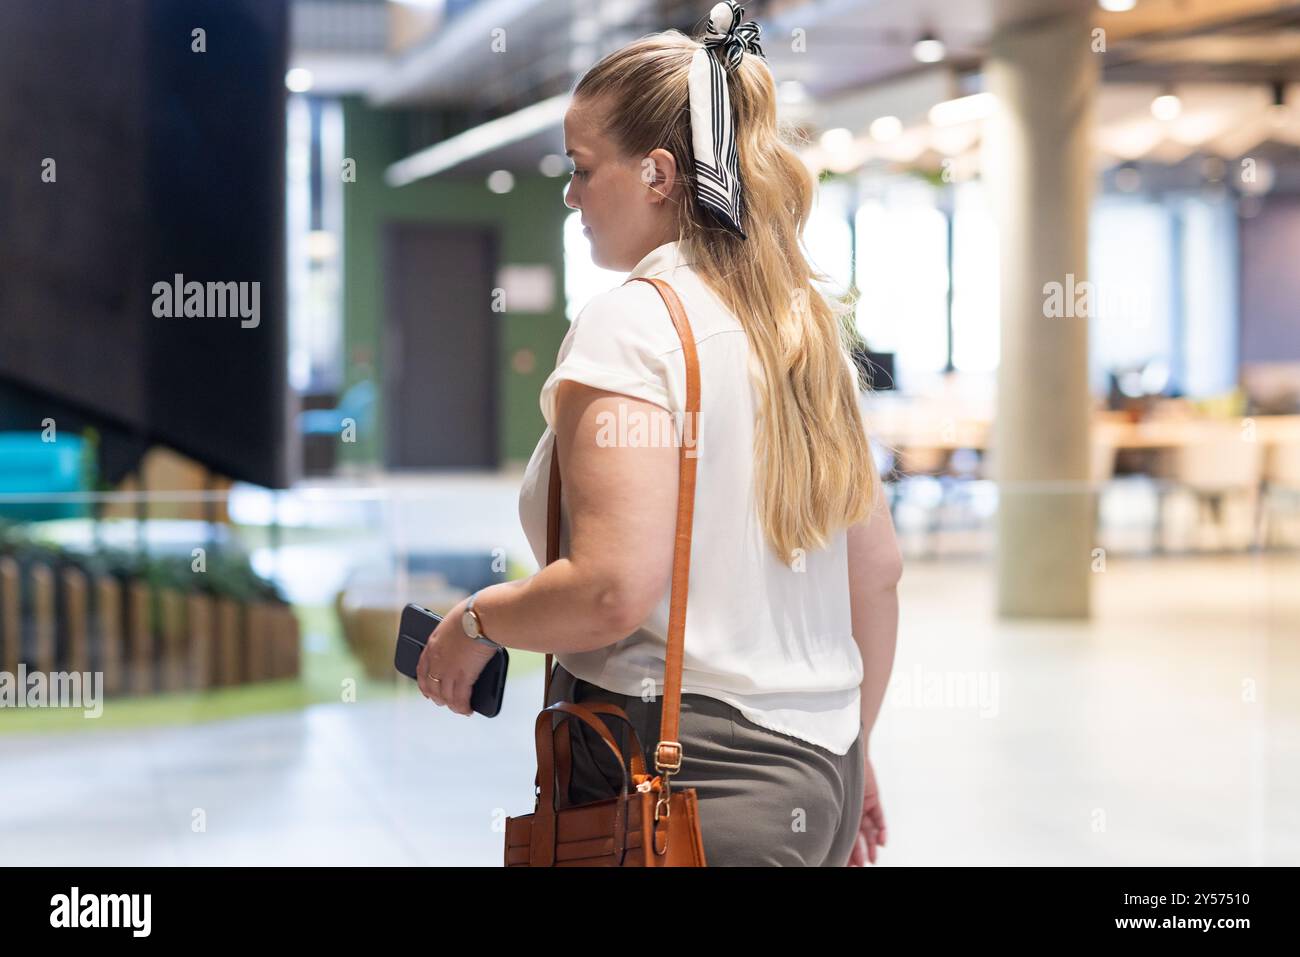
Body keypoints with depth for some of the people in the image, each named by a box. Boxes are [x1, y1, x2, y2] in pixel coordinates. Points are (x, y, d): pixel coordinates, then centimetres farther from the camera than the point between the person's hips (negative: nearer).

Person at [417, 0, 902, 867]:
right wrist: (849, 750, 24)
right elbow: (879, 569, 14)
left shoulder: (631, 325, -13)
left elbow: (614, 592, -22)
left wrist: (475, 622, -4)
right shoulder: (810, 324, 10)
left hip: (684, 783, -8)